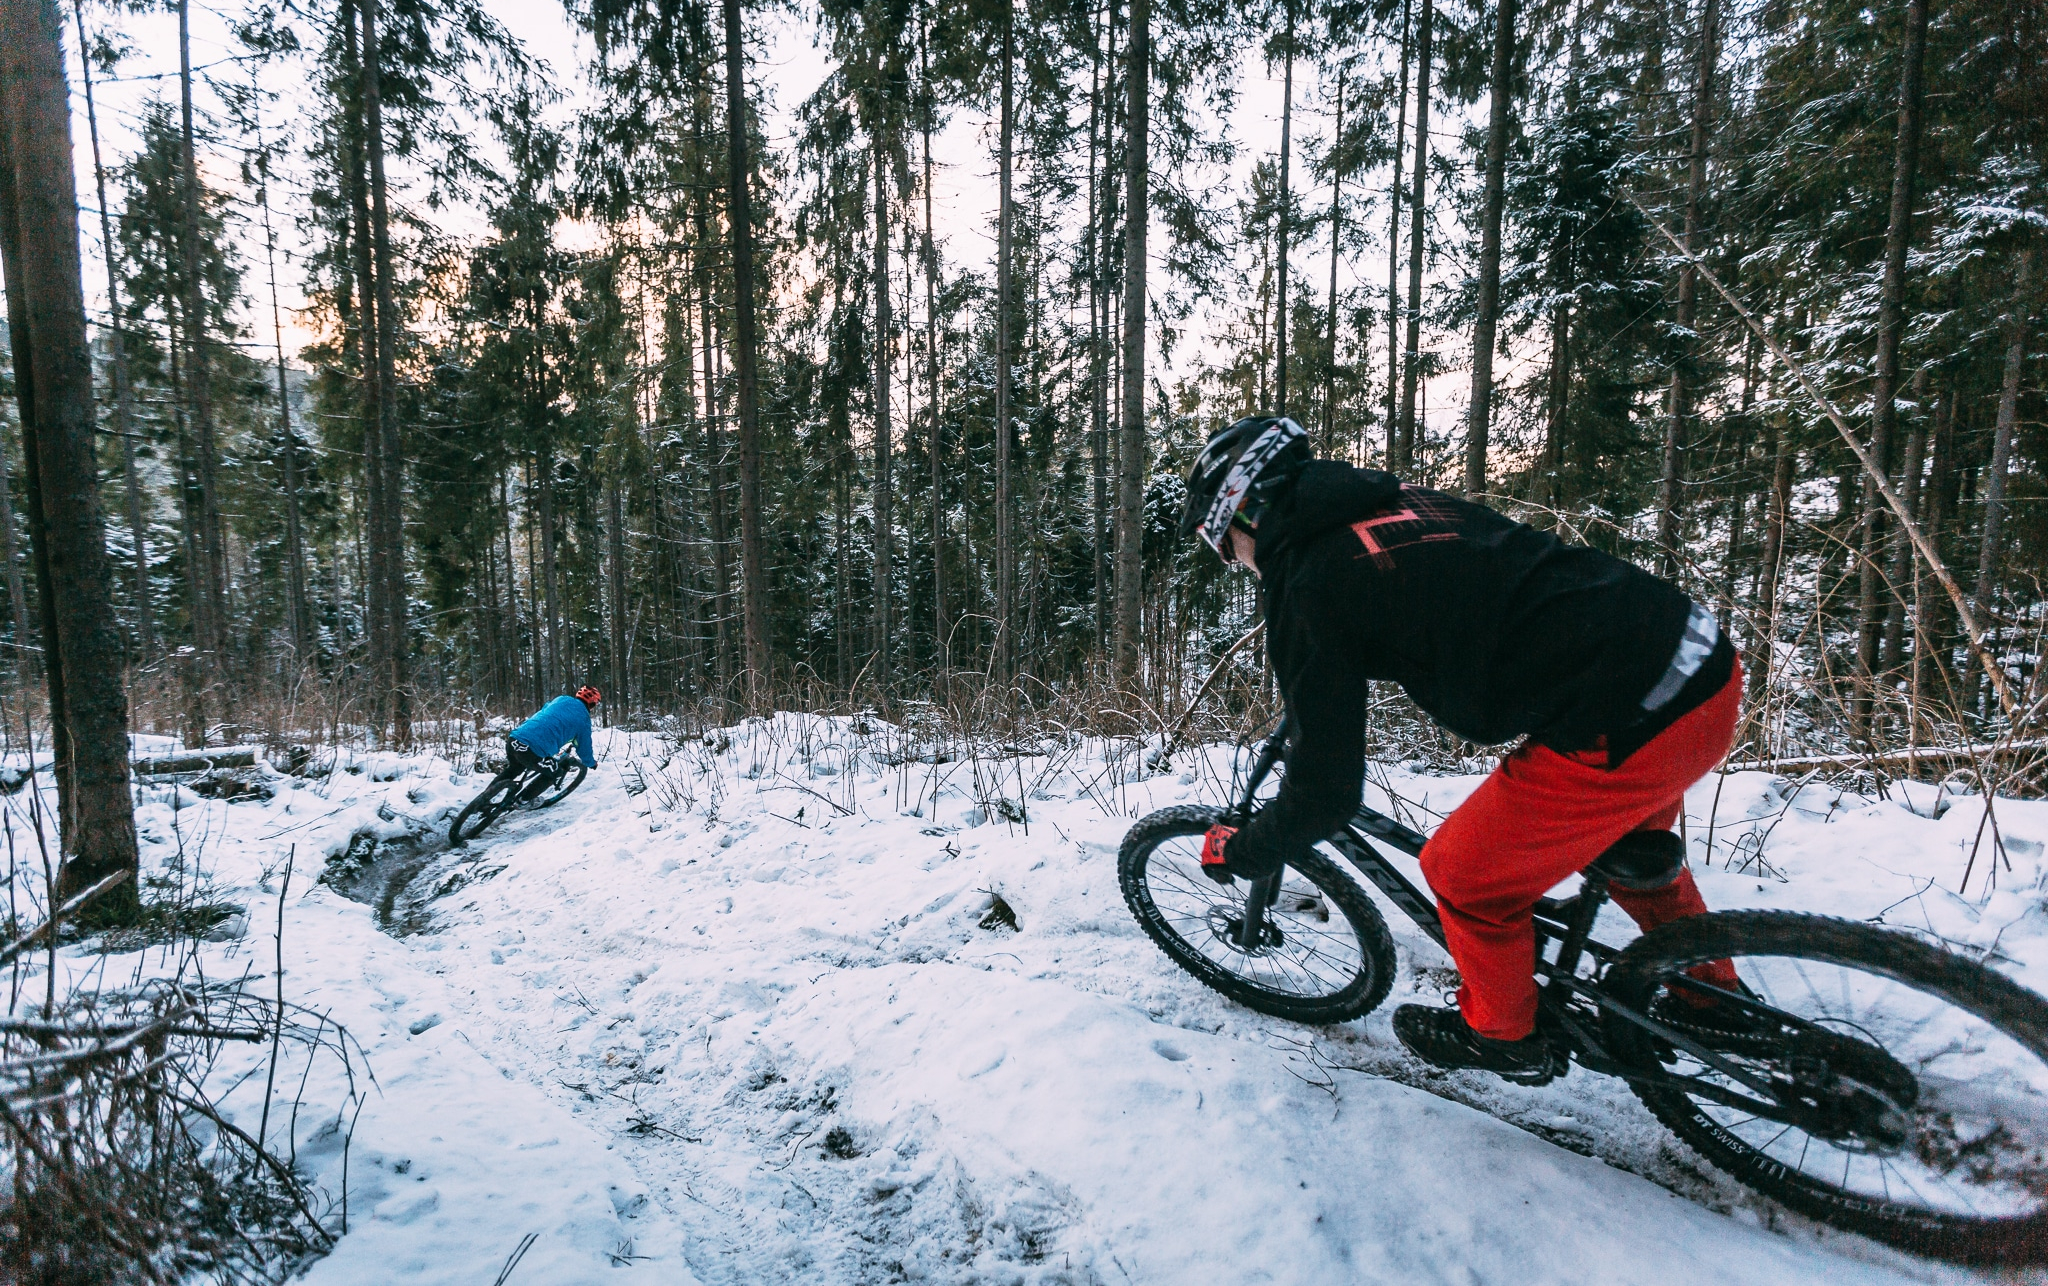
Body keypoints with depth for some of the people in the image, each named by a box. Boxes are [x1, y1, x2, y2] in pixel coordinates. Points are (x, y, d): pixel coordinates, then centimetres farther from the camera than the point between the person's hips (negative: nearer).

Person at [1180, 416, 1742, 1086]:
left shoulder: (1307, 585, -12)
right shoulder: (1399, 499, 13)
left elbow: (1324, 793, -9)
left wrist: (1239, 853, 10)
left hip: (1632, 726, -9)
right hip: (1706, 659, 9)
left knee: (1465, 877, 12)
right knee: (1635, 847, 36)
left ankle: (1502, 1035, 36)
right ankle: (1713, 998, 55)